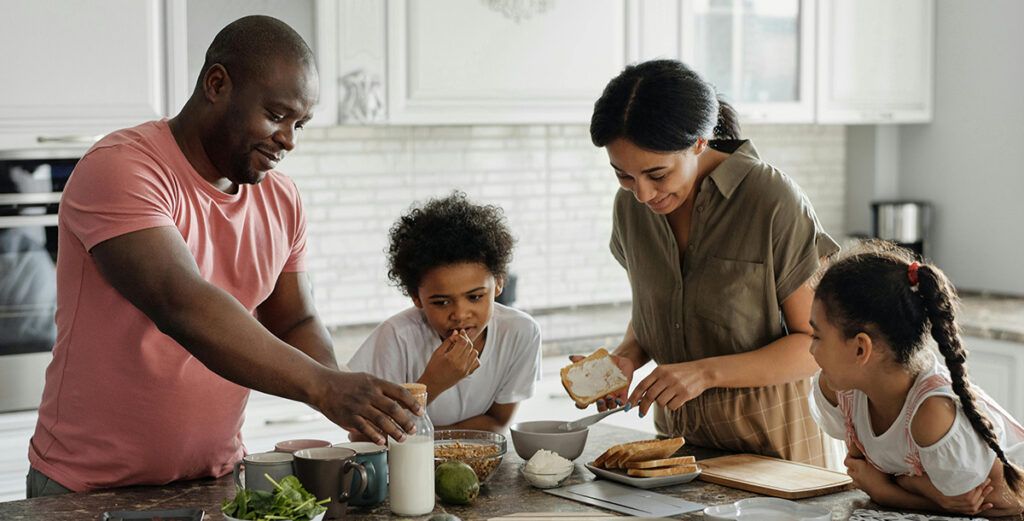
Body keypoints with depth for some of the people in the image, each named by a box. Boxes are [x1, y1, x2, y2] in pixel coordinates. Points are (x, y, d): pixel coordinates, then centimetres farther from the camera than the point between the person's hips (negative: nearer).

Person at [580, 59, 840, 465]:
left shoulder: (773, 201, -16)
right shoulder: (631, 206, 1)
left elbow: (817, 343, -12)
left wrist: (707, 372, -22)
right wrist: (626, 358, -5)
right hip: (675, 429, 2)